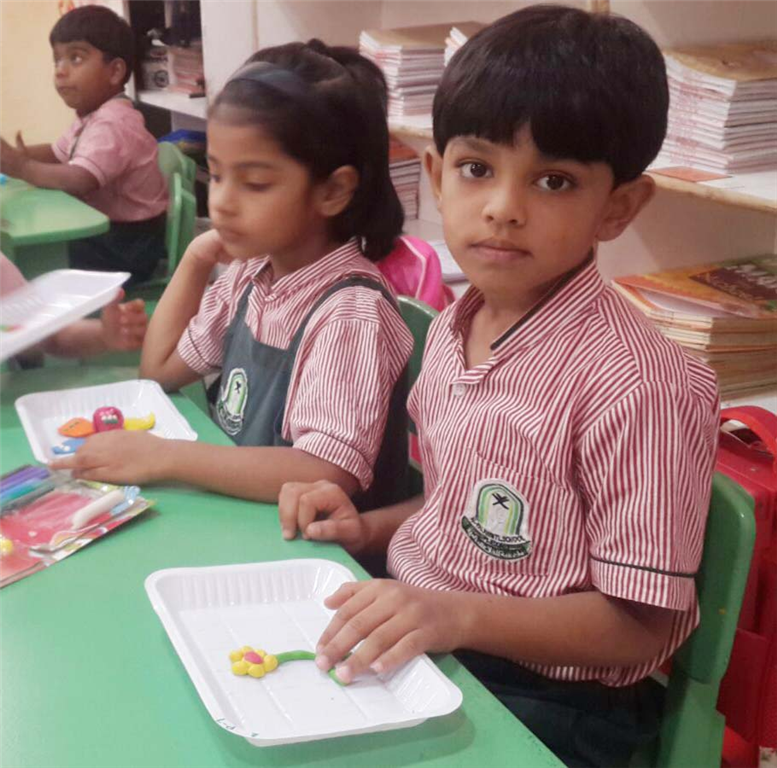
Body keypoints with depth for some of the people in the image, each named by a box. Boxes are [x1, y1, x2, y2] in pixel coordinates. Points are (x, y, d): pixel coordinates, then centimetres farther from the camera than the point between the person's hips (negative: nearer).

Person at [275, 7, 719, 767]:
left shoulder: (635, 385, -24)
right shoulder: (452, 329, 1)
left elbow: (639, 623, -20)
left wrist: (458, 615, -30)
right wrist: (369, 528, -1)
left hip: (544, 693, -6)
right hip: (413, 636, 7)